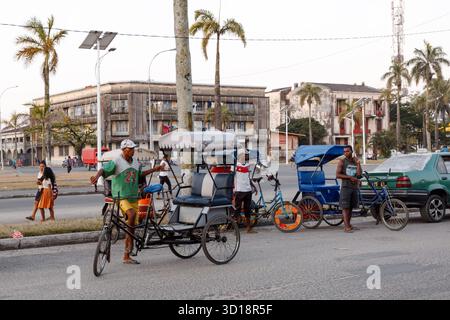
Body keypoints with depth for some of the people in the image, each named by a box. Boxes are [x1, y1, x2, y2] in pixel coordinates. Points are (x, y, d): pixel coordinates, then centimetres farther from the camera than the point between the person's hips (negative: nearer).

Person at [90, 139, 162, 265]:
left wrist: (154, 169, 29)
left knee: (131, 226, 7)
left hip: (133, 197, 7)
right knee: (132, 214, -35)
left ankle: (126, 256, 15)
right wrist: (97, 176, -39)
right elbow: (103, 170, -18)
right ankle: (130, 241, -20)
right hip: (121, 197, -7)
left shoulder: (136, 162, 12)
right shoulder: (116, 162, -9)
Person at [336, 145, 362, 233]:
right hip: (345, 186, -4)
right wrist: (350, 177, -14)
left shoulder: (356, 161, 11)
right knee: (345, 207, -8)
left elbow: (359, 174, -2)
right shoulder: (342, 161, 0)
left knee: (351, 207, 9)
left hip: (355, 187, 4)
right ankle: (346, 227, -10)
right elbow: (337, 175, -9)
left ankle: (348, 224, 18)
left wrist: (358, 163, -10)